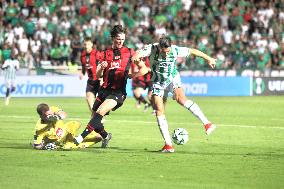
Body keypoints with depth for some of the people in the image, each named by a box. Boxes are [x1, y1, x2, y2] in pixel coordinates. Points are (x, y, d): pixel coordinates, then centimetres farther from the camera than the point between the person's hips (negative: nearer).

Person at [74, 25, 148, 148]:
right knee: (95, 120, 7)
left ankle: (82, 136, -25)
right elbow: (98, 75, 10)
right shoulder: (106, 53, 12)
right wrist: (101, 68, -11)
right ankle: (106, 136, 35)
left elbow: (144, 69, 6)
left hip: (118, 91, -5)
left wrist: (131, 76, -9)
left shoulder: (129, 52, 5)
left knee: (100, 112, -25)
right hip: (105, 90, 5)